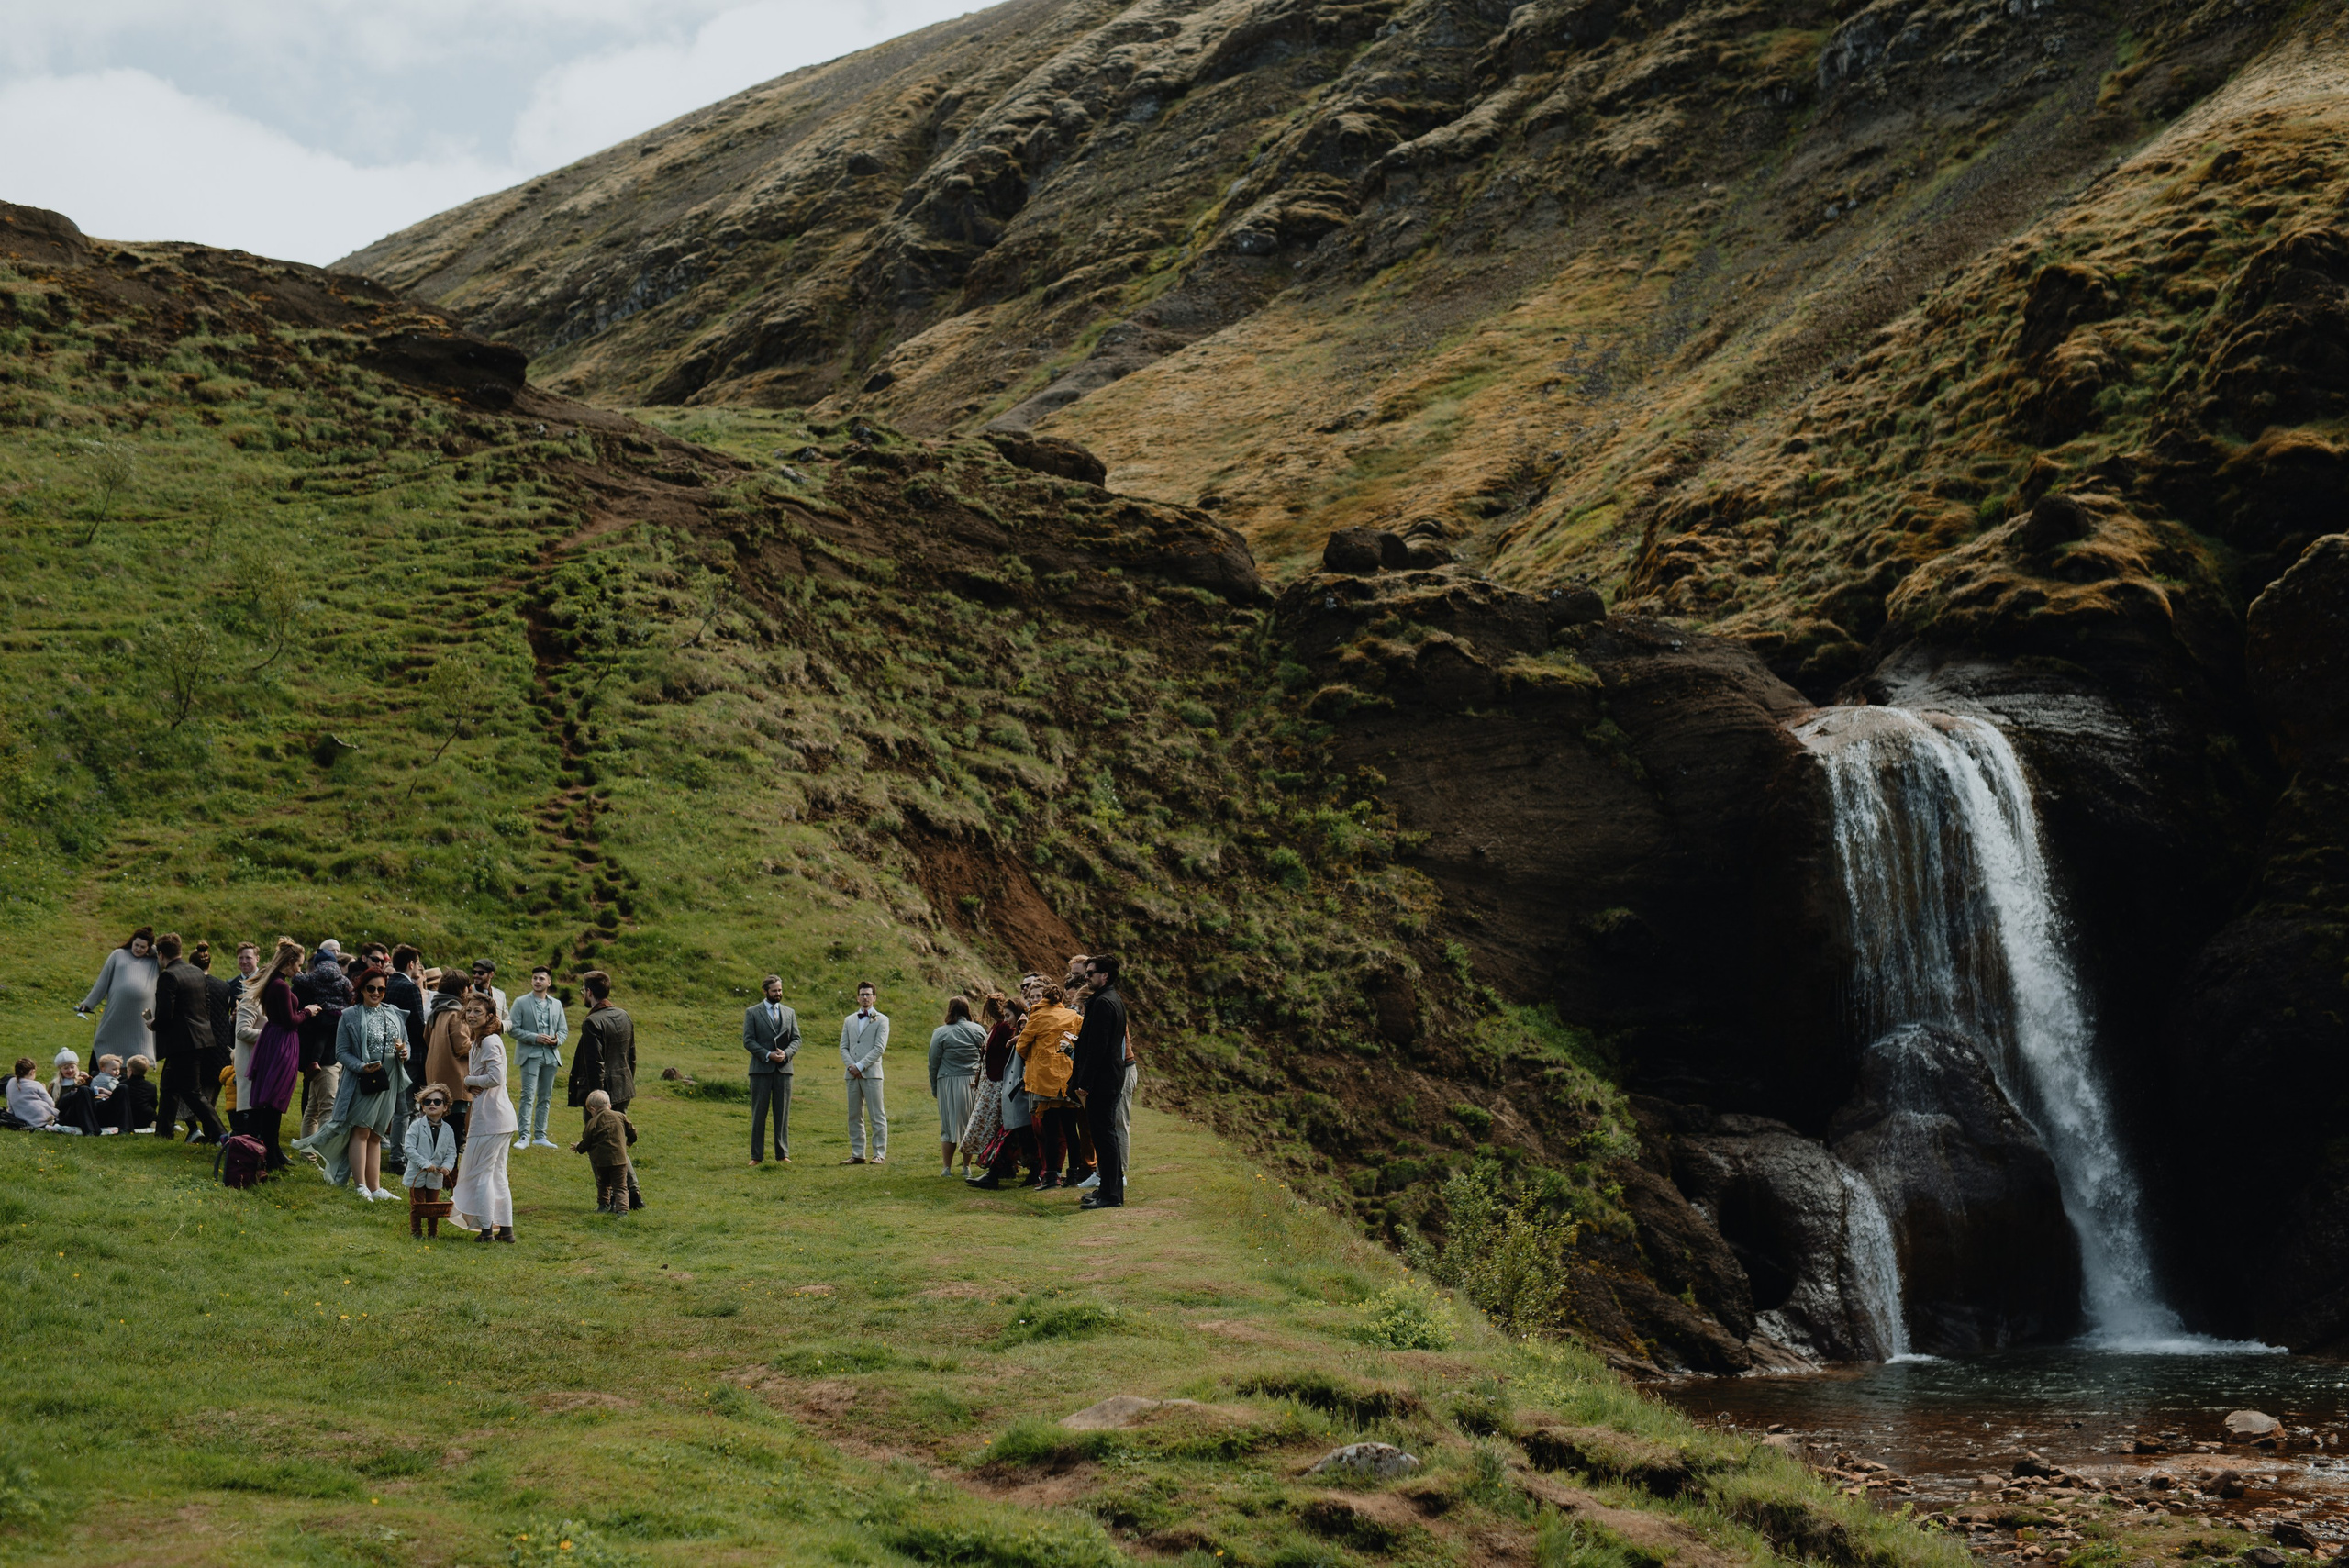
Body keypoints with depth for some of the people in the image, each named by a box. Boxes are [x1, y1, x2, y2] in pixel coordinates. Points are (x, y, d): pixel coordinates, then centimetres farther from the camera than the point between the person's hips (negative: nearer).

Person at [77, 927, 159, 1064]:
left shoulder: (154, 963, 15)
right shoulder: (119, 955, 11)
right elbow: (103, 981, 13)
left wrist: (154, 950, 7)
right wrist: (88, 1003, 13)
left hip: (139, 1019, 1)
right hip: (116, 1014, -1)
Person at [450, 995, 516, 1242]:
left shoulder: (490, 1042, -15)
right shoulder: (479, 1042, 16)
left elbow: (496, 1078, -24)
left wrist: (469, 1080, -9)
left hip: (489, 1118, -10)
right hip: (502, 1117, 10)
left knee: (478, 1173, -3)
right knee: (497, 1174, 14)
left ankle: (487, 1229, 1)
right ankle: (506, 1229, 17)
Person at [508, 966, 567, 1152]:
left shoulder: (557, 1004, 13)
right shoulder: (521, 1003, 1)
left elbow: (564, 1030, 15)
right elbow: (513, 1030, -5)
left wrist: (557, 1040, -7)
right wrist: (535, 1038, -16)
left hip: (551, 1056, 4)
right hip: (530, 1055, -4)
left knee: (545, 1098, 7)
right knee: (528, 1096, -11)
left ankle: (540, 1136, 13)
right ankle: (524, 1136, -11)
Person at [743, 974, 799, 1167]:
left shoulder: (789, 1013, 14)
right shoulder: (752, 1012, 3)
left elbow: (796, 1039, 10)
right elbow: (748, 1040, -4)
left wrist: (786, 1053, -10)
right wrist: (768, 1055, -15)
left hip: (784, 1068, 3)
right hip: (761, 1069, -3)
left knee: (783, 1112, 3)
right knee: (759, 1113, 0)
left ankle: (783, 1153, 7)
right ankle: (757, 1156, 3)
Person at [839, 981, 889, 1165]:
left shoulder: (881, 1020, 3)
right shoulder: (849, 1020, 17)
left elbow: (879, 1047, -7)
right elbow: (843, 1047, 11)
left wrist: (860, 1066, -13)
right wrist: (851, 1066, -7)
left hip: (871, 1073, -5)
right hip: (853, 1074, 5)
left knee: (877, 1116, -5)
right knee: (854, 1117, 6)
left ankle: (880, 1154, -4)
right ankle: (857, 1154, 10)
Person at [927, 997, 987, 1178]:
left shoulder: (940, 1033, -5)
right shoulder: (978, 1030, 4)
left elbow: (933, 1063, -1)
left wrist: (934, 1088, 9)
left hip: (948, 1083, -2)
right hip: (973, 1082, 2)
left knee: (948, 1126, 4)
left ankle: (947, 1168, 4)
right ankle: (967, 1167, 12)